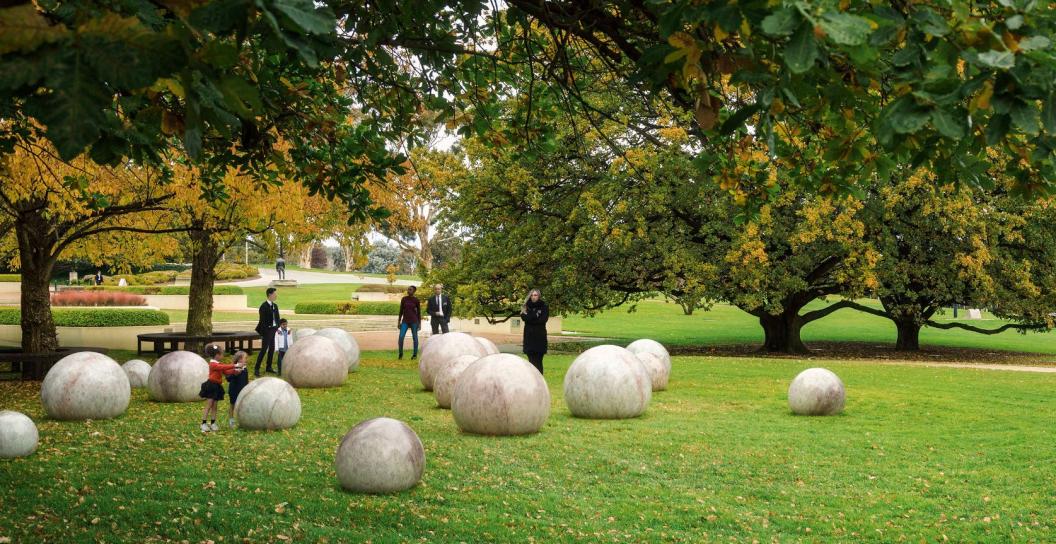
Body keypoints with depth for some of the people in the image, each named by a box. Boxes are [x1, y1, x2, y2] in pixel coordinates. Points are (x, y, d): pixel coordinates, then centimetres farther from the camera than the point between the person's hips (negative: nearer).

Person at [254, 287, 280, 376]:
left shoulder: (275, 306, 11)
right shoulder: (264, 306, -13)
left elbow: (277, 318, 16)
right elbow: (262, 320, -15)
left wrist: (277, 327, 4)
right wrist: (263, 333, -17)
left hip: (273, 330, 8)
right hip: (267, 330, -8)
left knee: (272, 348, 11)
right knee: (264, 349, -8)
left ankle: (268, 367, 22)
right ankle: (256, 369, -4)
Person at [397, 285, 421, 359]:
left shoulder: (416, 300, -4)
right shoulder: (403, 299, 3)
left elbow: (419, 312, 0)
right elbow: (401, 311, 7)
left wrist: (419, 323, -3)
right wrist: (399, 321, 4)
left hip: (414, 321, -2)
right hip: (405, 321, 2)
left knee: (415, 337, 3)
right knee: (401, 337, -10)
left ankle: (415, 354, 16)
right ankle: (400, 353, 5)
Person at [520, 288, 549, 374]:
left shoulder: (544, 307, 4)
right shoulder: (527, 307, 12)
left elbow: (543, 319, -9)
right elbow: (524, 317, -4)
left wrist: (530, 317, -7)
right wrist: (536, 315, -10)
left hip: (540, 336, -2)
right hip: (529, 336, 2)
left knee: (538, 360, -5)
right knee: (531, 360, 0)